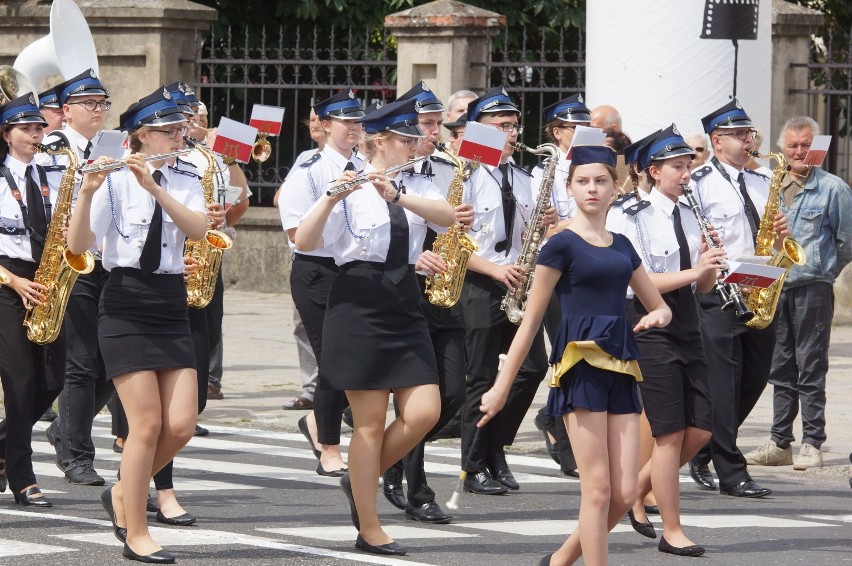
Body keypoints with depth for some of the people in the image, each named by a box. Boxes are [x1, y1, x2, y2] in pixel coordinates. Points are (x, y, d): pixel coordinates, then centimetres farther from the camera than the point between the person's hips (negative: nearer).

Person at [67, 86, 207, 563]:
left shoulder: (185, 184, 10)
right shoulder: (114, 182, -4)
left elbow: (198, 229, -11)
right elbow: (78, 246, -14)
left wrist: (154, 187, -22)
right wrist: (87, 192, -30)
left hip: (172, 306, 5)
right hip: (125, 307, -5)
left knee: (181, 426, -3)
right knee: (148, 425, -9)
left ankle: (124, 494, 21)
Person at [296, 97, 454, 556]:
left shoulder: (416, 187, 11)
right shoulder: (349, 188, -5)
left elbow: (449, 216, -10)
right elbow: (305, 241, -15)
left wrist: (396, 196, -24)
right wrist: (332, 198, -30)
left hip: (404, 306, 6)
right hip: (359, 305, -6)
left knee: (424, 414, -3)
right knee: (371, 423, -3)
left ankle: (362, 478, 21)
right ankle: (369, 530, 6)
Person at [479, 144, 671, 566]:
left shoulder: (621, 246, 16)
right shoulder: (562, 245, -1)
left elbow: (659, 305, 25)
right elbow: (531, 321, -1)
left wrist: (658, 315, 0)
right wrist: (501, 387, -4)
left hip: (621, 369, 6)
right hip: (581, 366, -6)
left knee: (624, 494, 2)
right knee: (597, 488, -9)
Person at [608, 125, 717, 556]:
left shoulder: (688, 216, 11)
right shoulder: (631, 218, -9)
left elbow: (703, 286, 13)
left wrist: (709, 267, -8)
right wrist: (692, 272, -22)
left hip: (687, 328, 7)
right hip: (652, 330, -7)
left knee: (699, 431, 5)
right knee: (670, 435, -5)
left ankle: (636, 492, 24)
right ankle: (671, 532, 4)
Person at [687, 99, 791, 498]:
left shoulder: (761, 183, 18)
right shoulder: (699, 183, -3)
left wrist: (781, 236, 1)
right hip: (718, 296, -7)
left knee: (754, 379, 9)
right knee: (722, 384, -7)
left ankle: (702, 451, 25)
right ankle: (731, 473, -5)